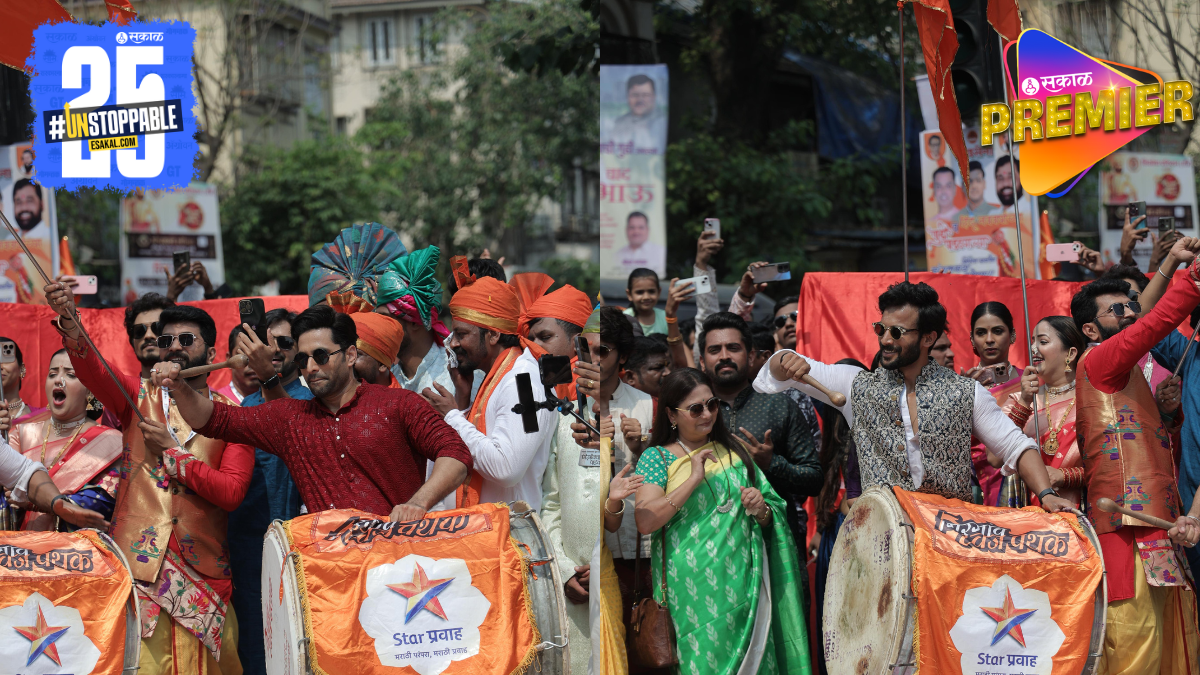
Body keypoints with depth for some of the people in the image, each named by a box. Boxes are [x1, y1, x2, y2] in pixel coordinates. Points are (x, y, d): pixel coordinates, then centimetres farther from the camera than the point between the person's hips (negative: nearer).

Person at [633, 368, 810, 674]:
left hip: (743, 582, 4)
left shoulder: (732, 451, 14)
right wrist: (694, 478, -15)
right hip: (695, 588, -4)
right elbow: (644, 522, -14)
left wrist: (761, 509, -3)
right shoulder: (657, 457, 1)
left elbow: (774, 518, 20)